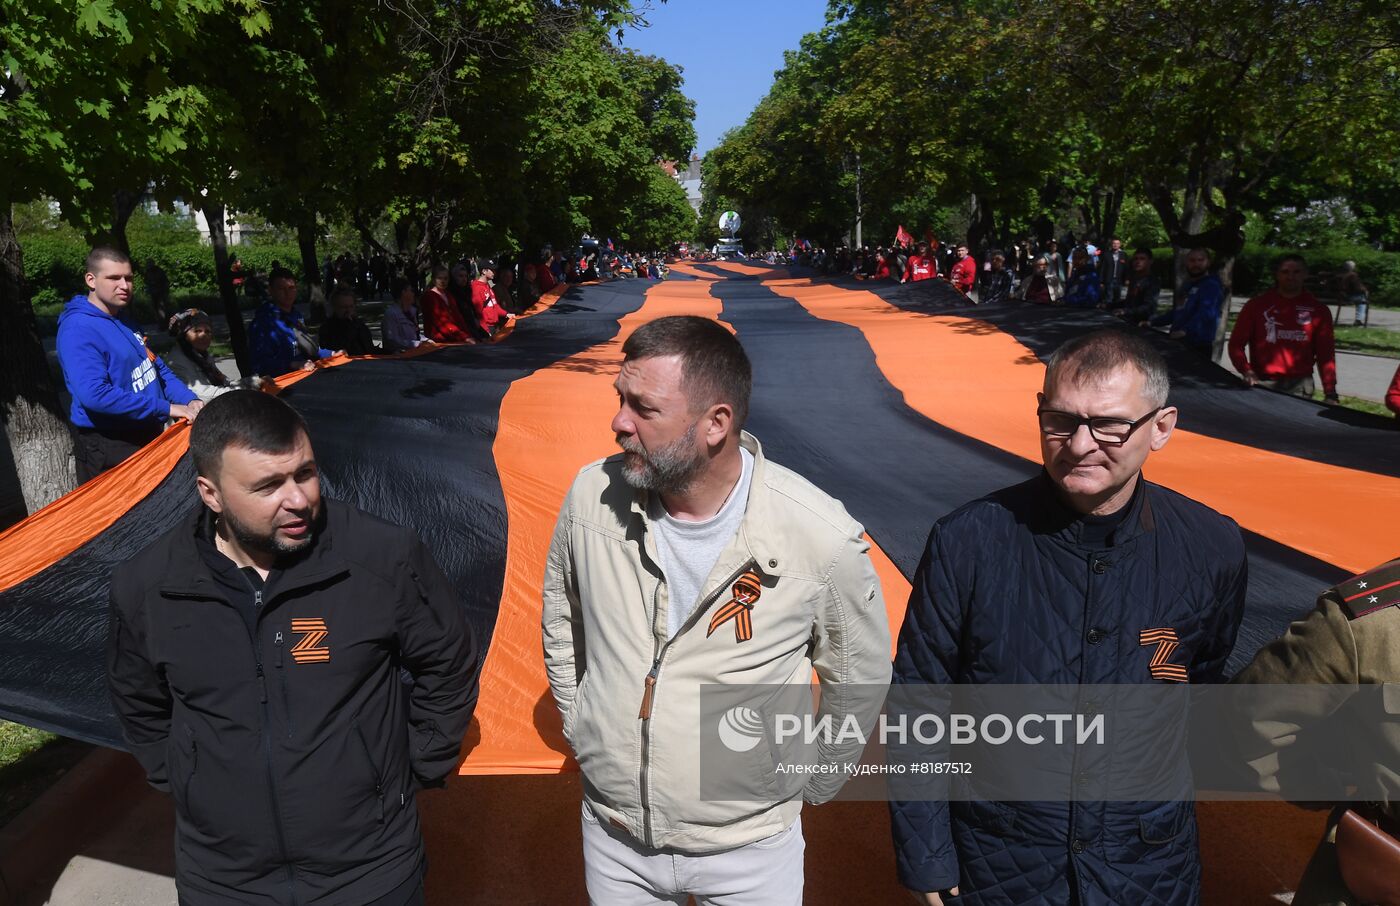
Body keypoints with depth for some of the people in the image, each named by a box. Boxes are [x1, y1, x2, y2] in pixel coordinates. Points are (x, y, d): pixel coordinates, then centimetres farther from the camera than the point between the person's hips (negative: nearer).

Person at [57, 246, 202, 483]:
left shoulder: (126, 320, 9)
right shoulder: (78, 329, -18)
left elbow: (157, 369, 14)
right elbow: (94, 394, -28)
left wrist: (189, 400, -4)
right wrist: (166, 408, -26)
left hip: (149, 435, 8)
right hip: (108, 449, -8)